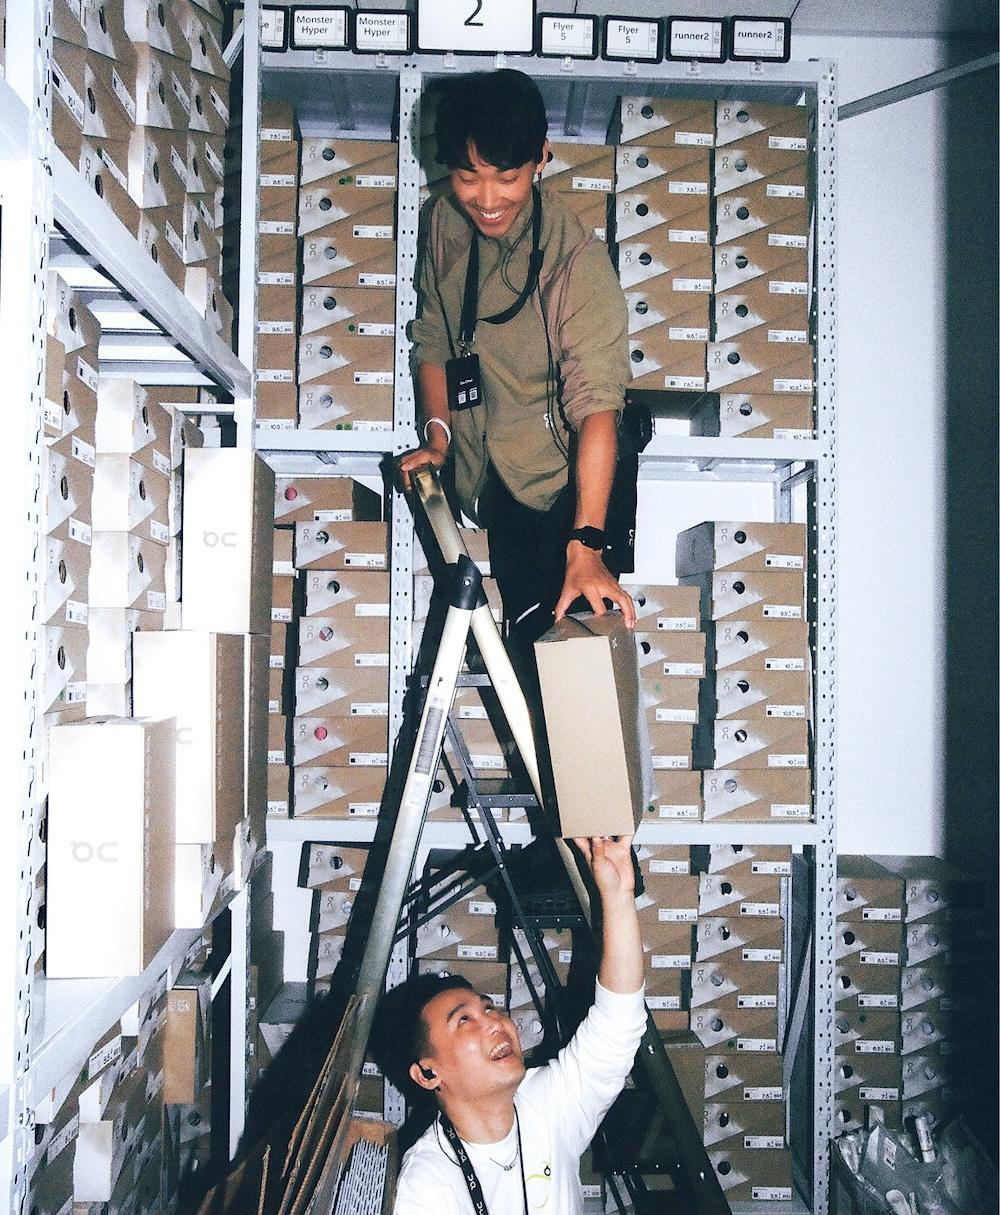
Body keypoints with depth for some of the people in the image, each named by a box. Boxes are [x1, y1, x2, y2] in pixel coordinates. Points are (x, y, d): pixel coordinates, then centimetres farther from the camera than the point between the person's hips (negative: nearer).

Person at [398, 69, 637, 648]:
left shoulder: (578, 260, -24)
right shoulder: (447, 225, -3)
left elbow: (597, 406, -32)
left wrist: (584, 545, -40)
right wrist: (438, 433, -3)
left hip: (561, 491, -5)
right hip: (490, 488, 6)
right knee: (525, 646, 13)